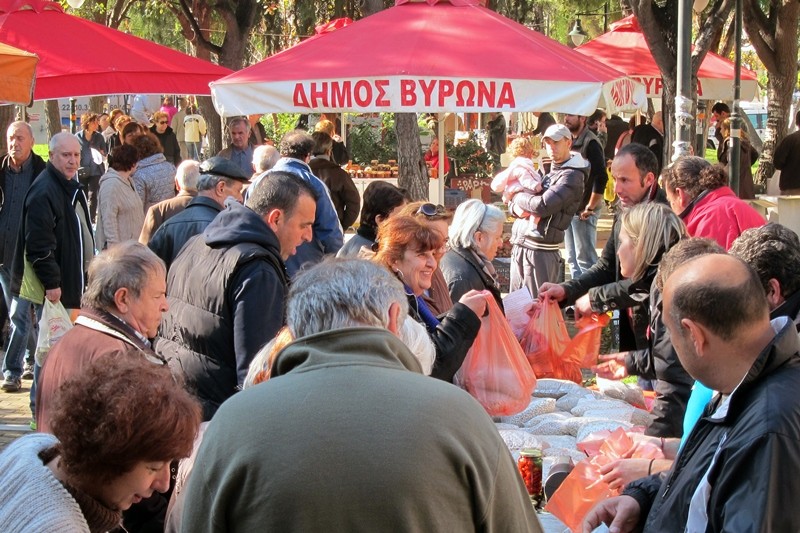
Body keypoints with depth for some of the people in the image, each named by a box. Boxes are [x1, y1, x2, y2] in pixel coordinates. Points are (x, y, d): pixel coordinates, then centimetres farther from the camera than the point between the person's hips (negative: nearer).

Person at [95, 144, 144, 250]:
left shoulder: (128, 181, 14)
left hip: (132, 242, 10)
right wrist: (114, 245, -23)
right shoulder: (111, 184, -17)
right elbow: (108, 219, -21)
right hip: (118, 245, -10)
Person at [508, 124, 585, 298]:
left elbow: (543, 206, -21)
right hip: (518, 247, 8)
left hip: (540, 251, -8)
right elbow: (512, 201, 20)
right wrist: (517, 208, -5)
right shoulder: (547, 170, 19)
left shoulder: (572, 176, -9)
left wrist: (519, 197, -3)